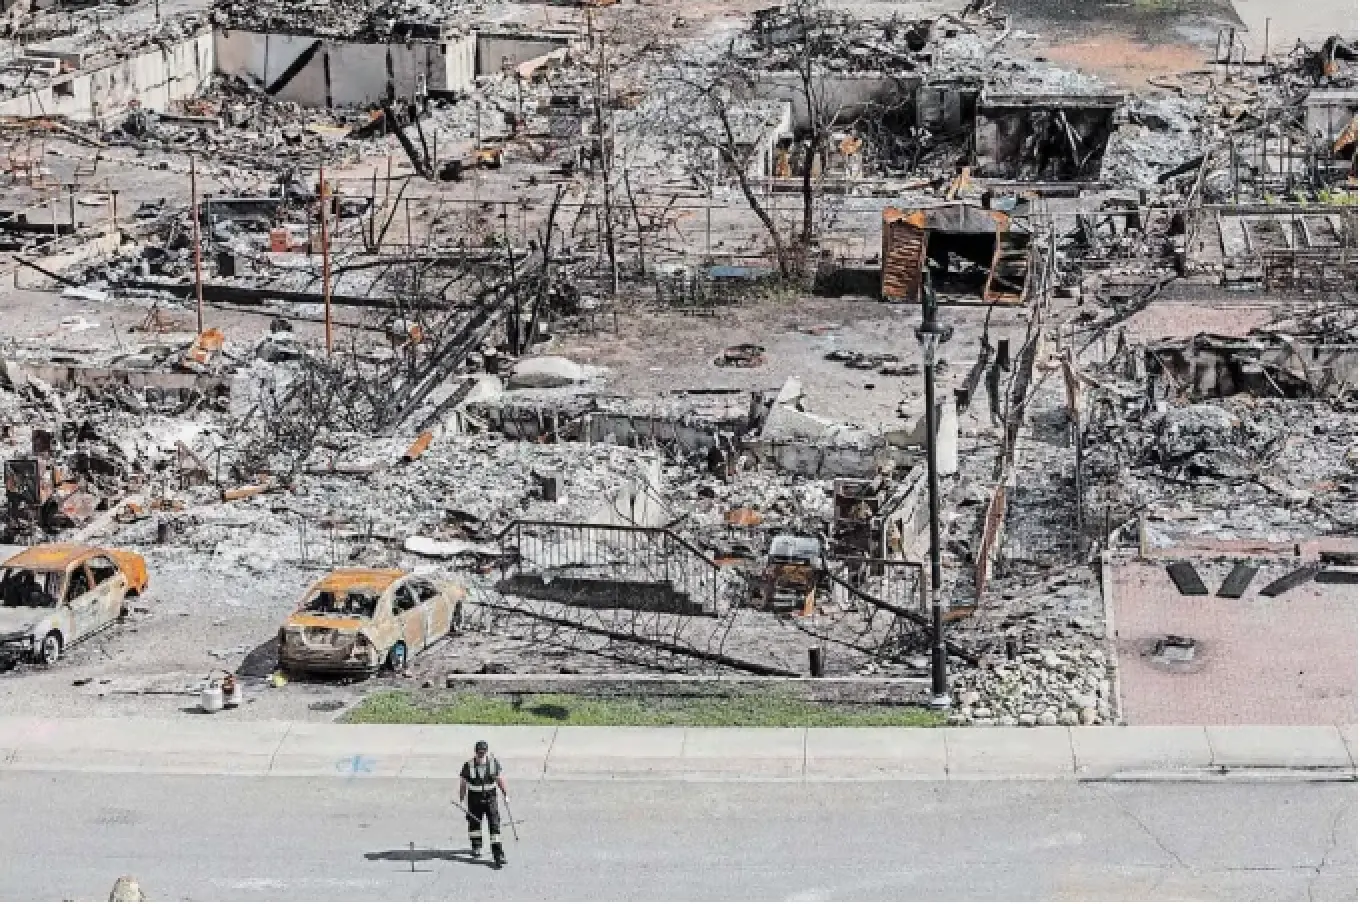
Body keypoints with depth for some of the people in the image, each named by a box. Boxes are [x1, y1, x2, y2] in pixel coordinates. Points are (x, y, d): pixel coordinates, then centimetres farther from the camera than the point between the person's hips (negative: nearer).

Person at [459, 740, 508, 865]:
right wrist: (461, 799, 1)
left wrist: (505, 793, 6)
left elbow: (500, 778, 4)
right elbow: (463, 783, -2)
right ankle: (476, 846, 40)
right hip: (474, 798, 1)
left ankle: (498, 854, -8)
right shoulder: (468, 766, -14)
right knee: (474, 822, 15)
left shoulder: (494, 763, -11)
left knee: (494, 824, -8)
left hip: (490, 798, -1)